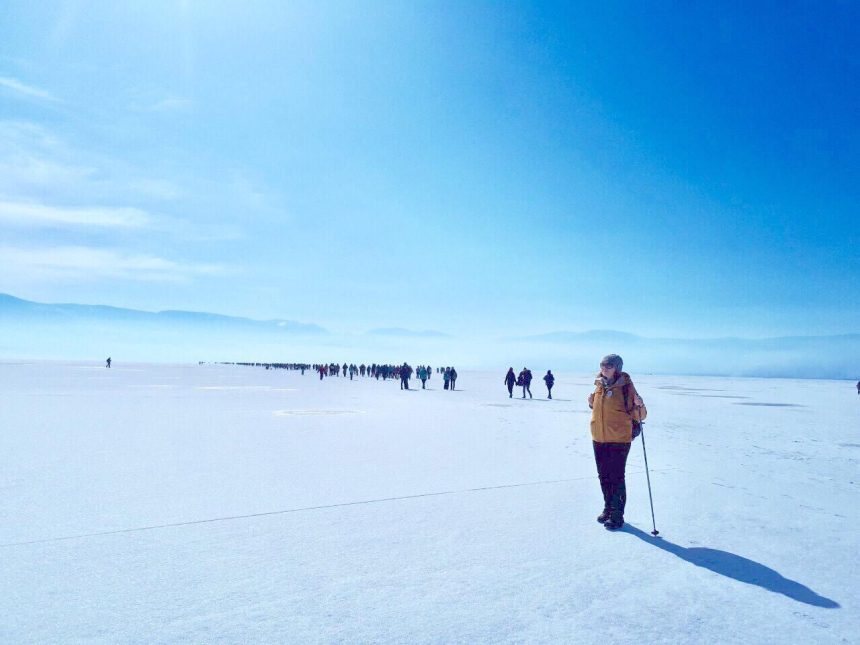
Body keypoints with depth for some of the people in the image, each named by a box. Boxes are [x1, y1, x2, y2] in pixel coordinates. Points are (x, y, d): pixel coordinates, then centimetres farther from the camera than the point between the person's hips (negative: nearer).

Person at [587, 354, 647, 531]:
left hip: (619, 440, -6)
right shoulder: (599, 386, 7)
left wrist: (639, 405, -26)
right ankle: (608, 509, 32)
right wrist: (591, 402, 8)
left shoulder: (626, 387, -10)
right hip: (599, 439, 6)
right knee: (603, 476, 16)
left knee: (616, 478, 0)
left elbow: (639, 417, -10)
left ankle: (617, 516, 11)